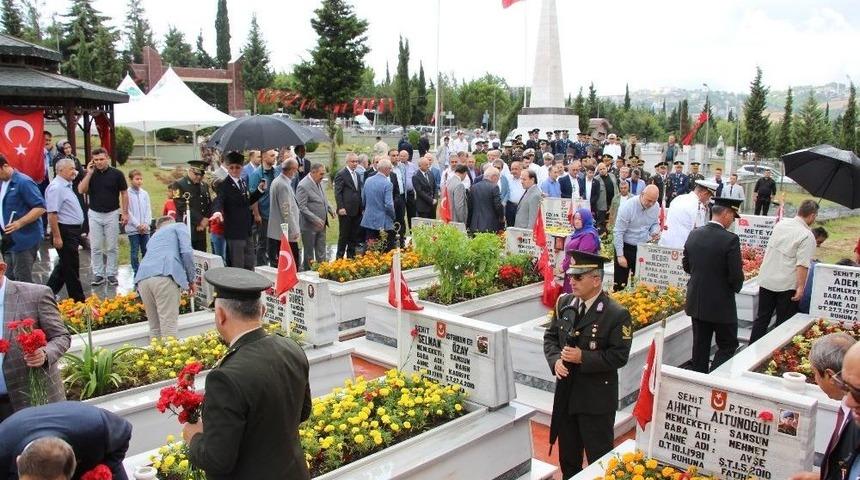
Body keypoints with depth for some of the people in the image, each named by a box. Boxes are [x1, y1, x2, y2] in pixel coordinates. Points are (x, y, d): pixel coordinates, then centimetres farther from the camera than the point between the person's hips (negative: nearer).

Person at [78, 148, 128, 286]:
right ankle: (98, 274, 14)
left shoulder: (116, 174, -4)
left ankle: (111, 274, 14)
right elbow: (81, 190, -10)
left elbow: (124, 193, 0)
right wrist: (89, 173, -15)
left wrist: (125, 212, -4)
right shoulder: (90, 174, 1)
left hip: (112, 214, -2)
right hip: (94, 214, 2)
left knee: (111, 247, 5)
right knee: (96, 247, 5)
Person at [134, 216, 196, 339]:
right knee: (169, 327, -10)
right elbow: (187, 252, 3)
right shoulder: (179, 226, 22)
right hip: (164, 277, -6)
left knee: (154, 328, 13)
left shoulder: (154, 236, 39)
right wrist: (191, 280, 11)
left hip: (142, 279, 6)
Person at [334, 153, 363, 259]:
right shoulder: (341, 174, -7)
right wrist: (341, 207, -17)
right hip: (346, 210, -7)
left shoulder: (357, 175, 16)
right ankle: (339, 257, 10)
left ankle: (351, 256, 20)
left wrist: (360, 207, 12)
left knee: (354, 236, 10)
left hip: (356, 211, 7)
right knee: (344, 235, 0)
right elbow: (337, 193, -11)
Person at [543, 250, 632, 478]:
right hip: (566, 393, 6)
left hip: (597, 398, -5)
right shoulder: (564, 303, 1)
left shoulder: (617, 314, -17)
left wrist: (583, 358, -24)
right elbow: (550, 336, 8)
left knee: (599, 458, 10)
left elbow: (619, 356, -17)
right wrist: (555, 359, -11)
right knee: (567, 456, 21)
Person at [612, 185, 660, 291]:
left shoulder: (656, 206, -6)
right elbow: (618, 232, -19)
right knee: (620, 283, 2)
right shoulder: (627, 207, -22)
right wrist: (620, 255, -19)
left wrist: (655, 232, -12)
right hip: (625, 247, -4)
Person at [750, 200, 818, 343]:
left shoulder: (781, 223, 3)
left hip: (766, 280, 6)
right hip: (787, 284, -6)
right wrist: (801, 287, -18)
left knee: (762, 318, 14)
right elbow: (802, 264, -20)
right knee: (784, 322, 8)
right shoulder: (807, 236, -15)